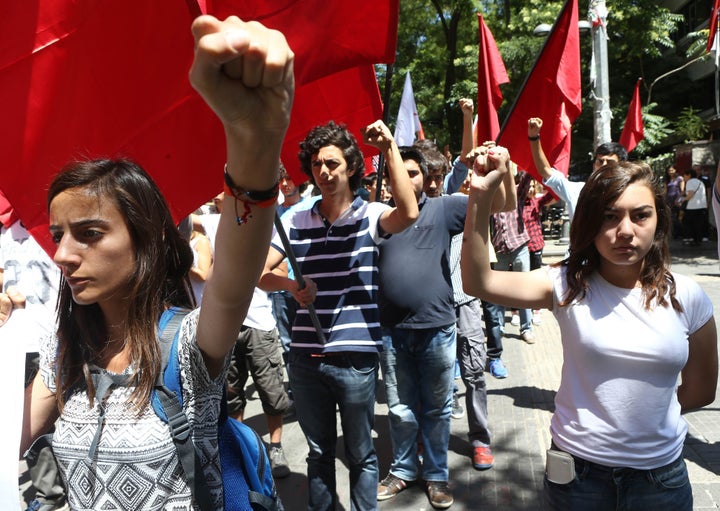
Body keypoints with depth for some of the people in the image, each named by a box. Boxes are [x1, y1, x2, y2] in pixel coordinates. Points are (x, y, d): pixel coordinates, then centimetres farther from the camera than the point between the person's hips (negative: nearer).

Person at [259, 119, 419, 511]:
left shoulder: (369, 215, -4)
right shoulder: (295, 222, 5)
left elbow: (408, 214, -26)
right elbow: (258, 272, 0)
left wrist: (389, 148, -27)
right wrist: (290, 284, -20)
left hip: (356, 357, -3)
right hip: (305, 356, 3)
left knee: (360, 453, 13)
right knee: (318, 451, 20)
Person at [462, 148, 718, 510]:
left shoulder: (687, 297, -6)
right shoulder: (568, 285, -11)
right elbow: (479, 282, -24)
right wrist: (480, 195, -32)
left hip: (661, 474, 1)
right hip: (578, 469, -1)